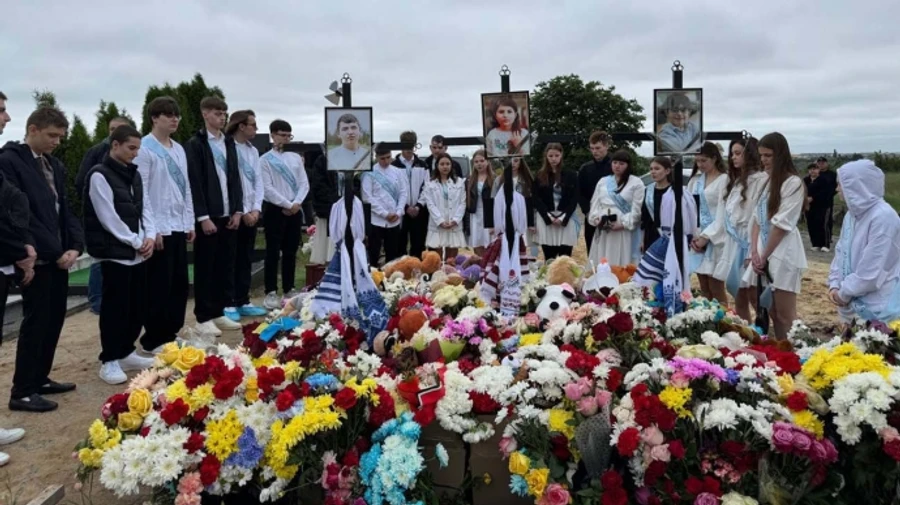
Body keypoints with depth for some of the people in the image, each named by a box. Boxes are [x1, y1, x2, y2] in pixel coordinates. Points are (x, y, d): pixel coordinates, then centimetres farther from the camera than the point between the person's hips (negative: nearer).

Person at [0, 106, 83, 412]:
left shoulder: (55, 166, 14)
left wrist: (75, 246, -1)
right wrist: (54, 251, -15)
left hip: (59, 256, 7)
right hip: (38, 258, -7)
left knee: (54, 319, 12)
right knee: (36, 322, -3)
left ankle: (40, 379, 25)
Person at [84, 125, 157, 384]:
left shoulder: (134, 174, 14)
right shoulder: (100, 175, -10)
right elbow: (109, 218, -15)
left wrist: (150, 237, -4)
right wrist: (137, 242, -11)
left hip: (138, 253, 7)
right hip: (115, 253, -7)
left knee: (138, 306, 11)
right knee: (115, 307, -3)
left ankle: (126, 353, 26)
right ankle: (110, 361, 8)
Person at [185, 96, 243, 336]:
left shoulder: (229, 143, 13)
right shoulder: (195, 144, -5)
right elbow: (194, 183, -10)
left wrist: (238, 210, 4)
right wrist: (203, 217, -15)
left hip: (228, 215, 6)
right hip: (208, 217, -6)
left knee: (225, 267, 9)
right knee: (205, 268, 1)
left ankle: (218, 312, 19)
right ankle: (204, 317, 9)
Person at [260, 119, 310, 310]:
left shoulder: (296, 157, 10)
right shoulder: (266, 160, -3)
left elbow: (304, 183, 7)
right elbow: (268, 188, -10)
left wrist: (297, 203, -8)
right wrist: (287, 204, -14)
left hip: (295, 209, 4)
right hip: (275, 209, -4)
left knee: (291, 252, 10)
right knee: (273, 252, -2)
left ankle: (289, 290, 18)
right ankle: (271, 292, 2)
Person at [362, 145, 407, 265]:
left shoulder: (397, 172, 6)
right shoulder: (370, 173, -5)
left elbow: (403, 193, 7)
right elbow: (367, 197, -8)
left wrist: (398, 212, -7)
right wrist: (385, 214, -12)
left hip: (395, 220, 3)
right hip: (377, 220, -3)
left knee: (392, 254, 11)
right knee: (373, 254, 3)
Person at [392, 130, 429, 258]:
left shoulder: (422, 165, 8)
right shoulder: (394, 165, -1)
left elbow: (426, 188, 5)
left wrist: (419, 206, -7)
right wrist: (406, 207, -11)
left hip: (420, 211, 2)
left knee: (418, 244, 6)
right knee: (400, 244, 4)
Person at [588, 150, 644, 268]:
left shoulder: (636, 183, 2)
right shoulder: (603, 181, 17)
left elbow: (636, 209, -5)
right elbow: (594, 204, 14)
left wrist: (623, 224, -15)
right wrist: (596, 218, -4)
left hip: (624, 231, -4)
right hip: (603, 231, 4)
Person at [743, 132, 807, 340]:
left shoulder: (793, 183, -10)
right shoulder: (767, 182, 14)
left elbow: (782, 224, -14)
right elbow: (757, 219, 10)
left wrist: (764, 256, -10)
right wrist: (754, 252, -3)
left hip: (783, 254, -8)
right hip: (763, 252, 8)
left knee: (785, 315, -3)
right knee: (771, 312, 13)